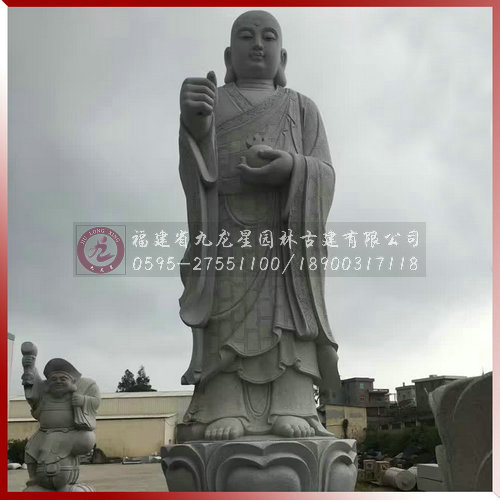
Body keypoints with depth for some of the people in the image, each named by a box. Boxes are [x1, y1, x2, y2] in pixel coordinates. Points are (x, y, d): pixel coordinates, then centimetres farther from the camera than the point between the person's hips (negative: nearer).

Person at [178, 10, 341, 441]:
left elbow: (325, 175, 7)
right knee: (227, 318, -10)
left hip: (286, 232, 1)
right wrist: (194, 126, -25)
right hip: (227, 233, 0)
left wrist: (293, 168, -17)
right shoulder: (210, 102, 18)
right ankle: (225, 412, -14)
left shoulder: (301, 108, 20)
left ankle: (292, 409, -15)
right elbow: (196, 169, -1)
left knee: (287, 315, -11)